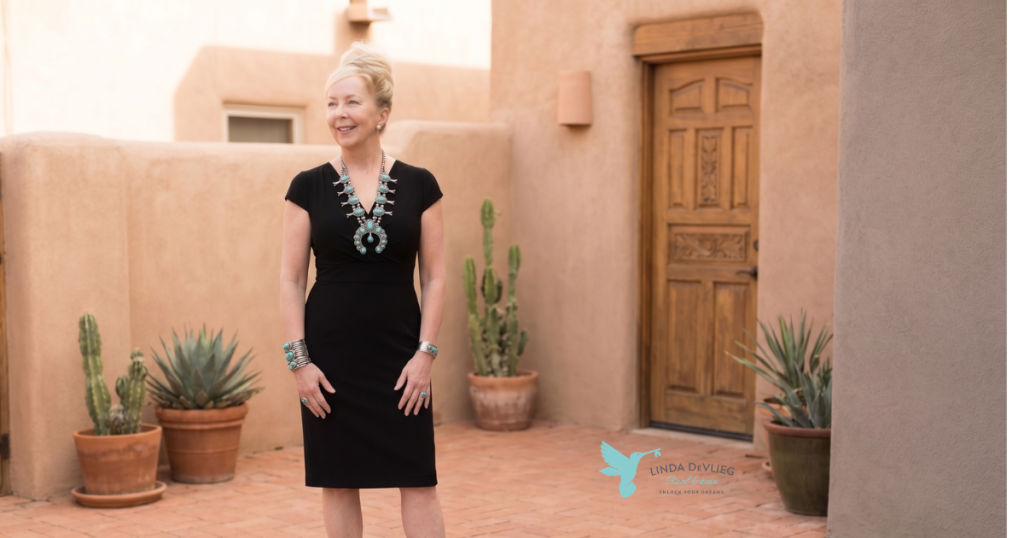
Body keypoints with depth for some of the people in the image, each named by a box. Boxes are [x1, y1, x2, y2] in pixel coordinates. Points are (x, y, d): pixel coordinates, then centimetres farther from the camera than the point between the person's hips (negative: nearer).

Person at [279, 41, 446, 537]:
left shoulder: (418, 185, 0)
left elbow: (434, 277, 1)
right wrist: (298, 360, -7)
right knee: (339, 482, 8)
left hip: (399, 352, 0)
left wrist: (425, 353, -6)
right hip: (331, 353, 0)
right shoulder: (309, 187, -1)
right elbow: (291, 279, -1)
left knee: (418, 481, 1)